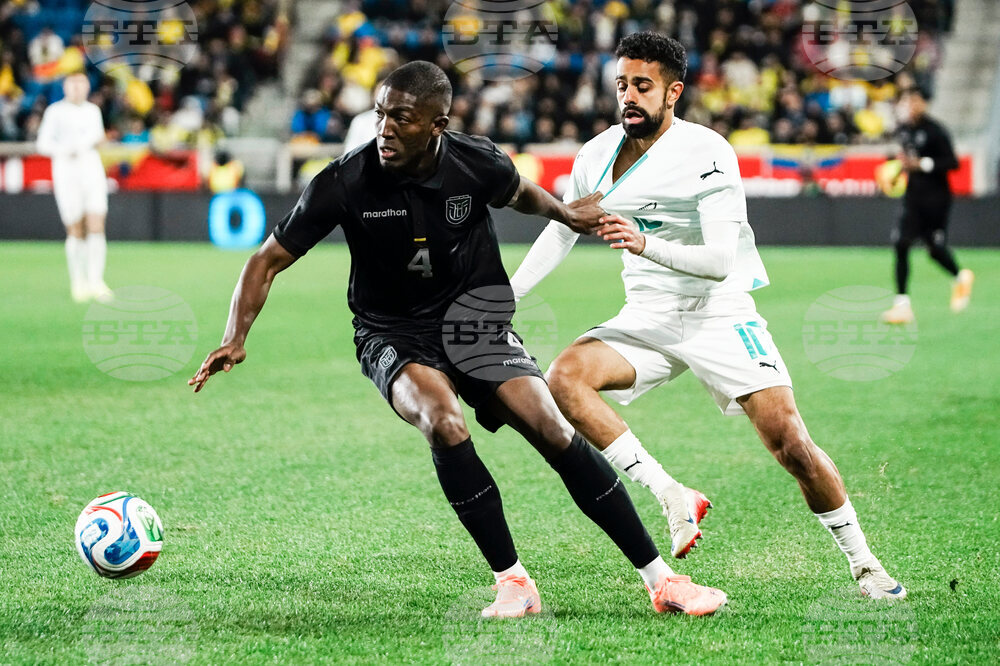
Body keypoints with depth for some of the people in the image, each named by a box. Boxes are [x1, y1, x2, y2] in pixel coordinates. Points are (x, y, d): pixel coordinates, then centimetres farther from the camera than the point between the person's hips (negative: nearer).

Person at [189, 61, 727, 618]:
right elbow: (271, 259, -10)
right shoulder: (346, 183, -19)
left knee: (553, 429, -15)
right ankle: (513, 582, -19)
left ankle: (660, 578, -7)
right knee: (445, 425, -32)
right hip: (393, 336, -1)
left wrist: (565, 214, 7)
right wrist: (236, 338, -19)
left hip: (472, 320, 1)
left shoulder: (478, 163, -13)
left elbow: (519, 192, 16)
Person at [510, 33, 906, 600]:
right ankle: (673, 498, -21)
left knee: (790, 443, -15)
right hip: (647, 319, 5)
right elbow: (560, 235, 19)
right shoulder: (597, 155, 2)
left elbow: (721, 260, -23)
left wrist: (646, 245, -37)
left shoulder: (707, 154, -15)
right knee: (565, 377, -24)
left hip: (720, 314, -5)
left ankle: (862, 561, 7)